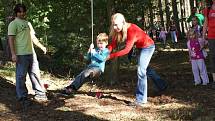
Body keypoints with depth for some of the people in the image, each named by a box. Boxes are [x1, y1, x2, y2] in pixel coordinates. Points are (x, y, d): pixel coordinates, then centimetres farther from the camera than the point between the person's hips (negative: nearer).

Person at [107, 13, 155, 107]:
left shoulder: (131, 30, -36)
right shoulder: (118, 31, -13)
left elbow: (127, 49, -39)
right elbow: (113, 44, -13)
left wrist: (111, 56, -41)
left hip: (148, 46, -9)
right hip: (141, 47, 9)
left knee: (141, 71, -16)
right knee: (143, 69, 22)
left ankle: (140, 100, -13)